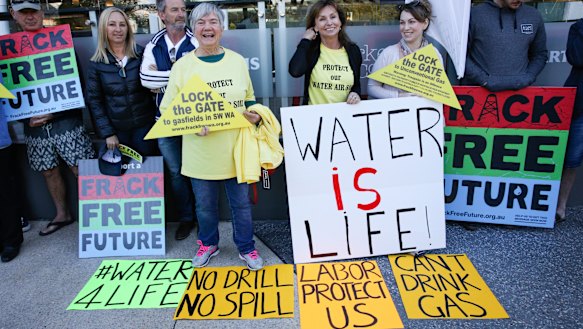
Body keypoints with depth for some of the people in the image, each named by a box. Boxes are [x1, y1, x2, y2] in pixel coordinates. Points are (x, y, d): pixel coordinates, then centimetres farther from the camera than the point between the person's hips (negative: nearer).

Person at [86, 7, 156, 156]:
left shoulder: (142, 54, -4)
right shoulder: (96, 63, -3)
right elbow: (94, 100, 0)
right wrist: (107, 133, -5)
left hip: (145, 124, 0)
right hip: (117, 128, 1)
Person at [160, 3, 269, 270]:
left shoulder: (237, 61, 3)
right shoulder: (182, 65, -3)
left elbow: (249, 99, 14)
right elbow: (167, 109, -2)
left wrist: (254, 114, -7)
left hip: (235, 148, 1)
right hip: (201, 153, 0)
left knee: (241, 203, 12)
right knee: (205, 205, 16)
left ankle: (246, 247, 33)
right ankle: (208, 244, 41)